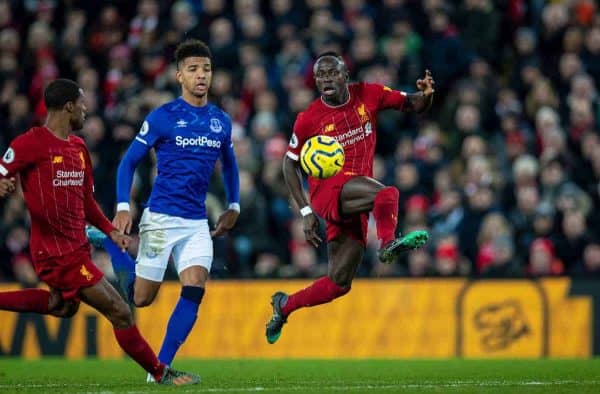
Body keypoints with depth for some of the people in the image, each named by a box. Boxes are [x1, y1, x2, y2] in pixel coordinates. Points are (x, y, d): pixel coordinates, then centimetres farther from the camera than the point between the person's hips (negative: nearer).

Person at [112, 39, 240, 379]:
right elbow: (129, 162, -1)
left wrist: (233, 207, 18)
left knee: (194, 290, -14)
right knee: (142, 298, -1)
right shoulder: (162, 117, -6)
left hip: (197, 223, 4)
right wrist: (123, 207, -11)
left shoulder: (221, 120, 8)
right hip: (161, 218, -4)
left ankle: (161, 367, -6)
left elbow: (229, 164, 25)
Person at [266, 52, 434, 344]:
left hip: (353, 202, 4)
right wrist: (306, 211, -2)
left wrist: (425, 95, -16)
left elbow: (413, 106, 9)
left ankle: (284, 306, 22)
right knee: (387, 195, -34)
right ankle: (388, 242, -52)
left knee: (338, 284, 7)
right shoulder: (308, 119, -3)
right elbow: (290, 164, 6)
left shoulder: (368, 95, 3)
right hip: (328, 189, -4)